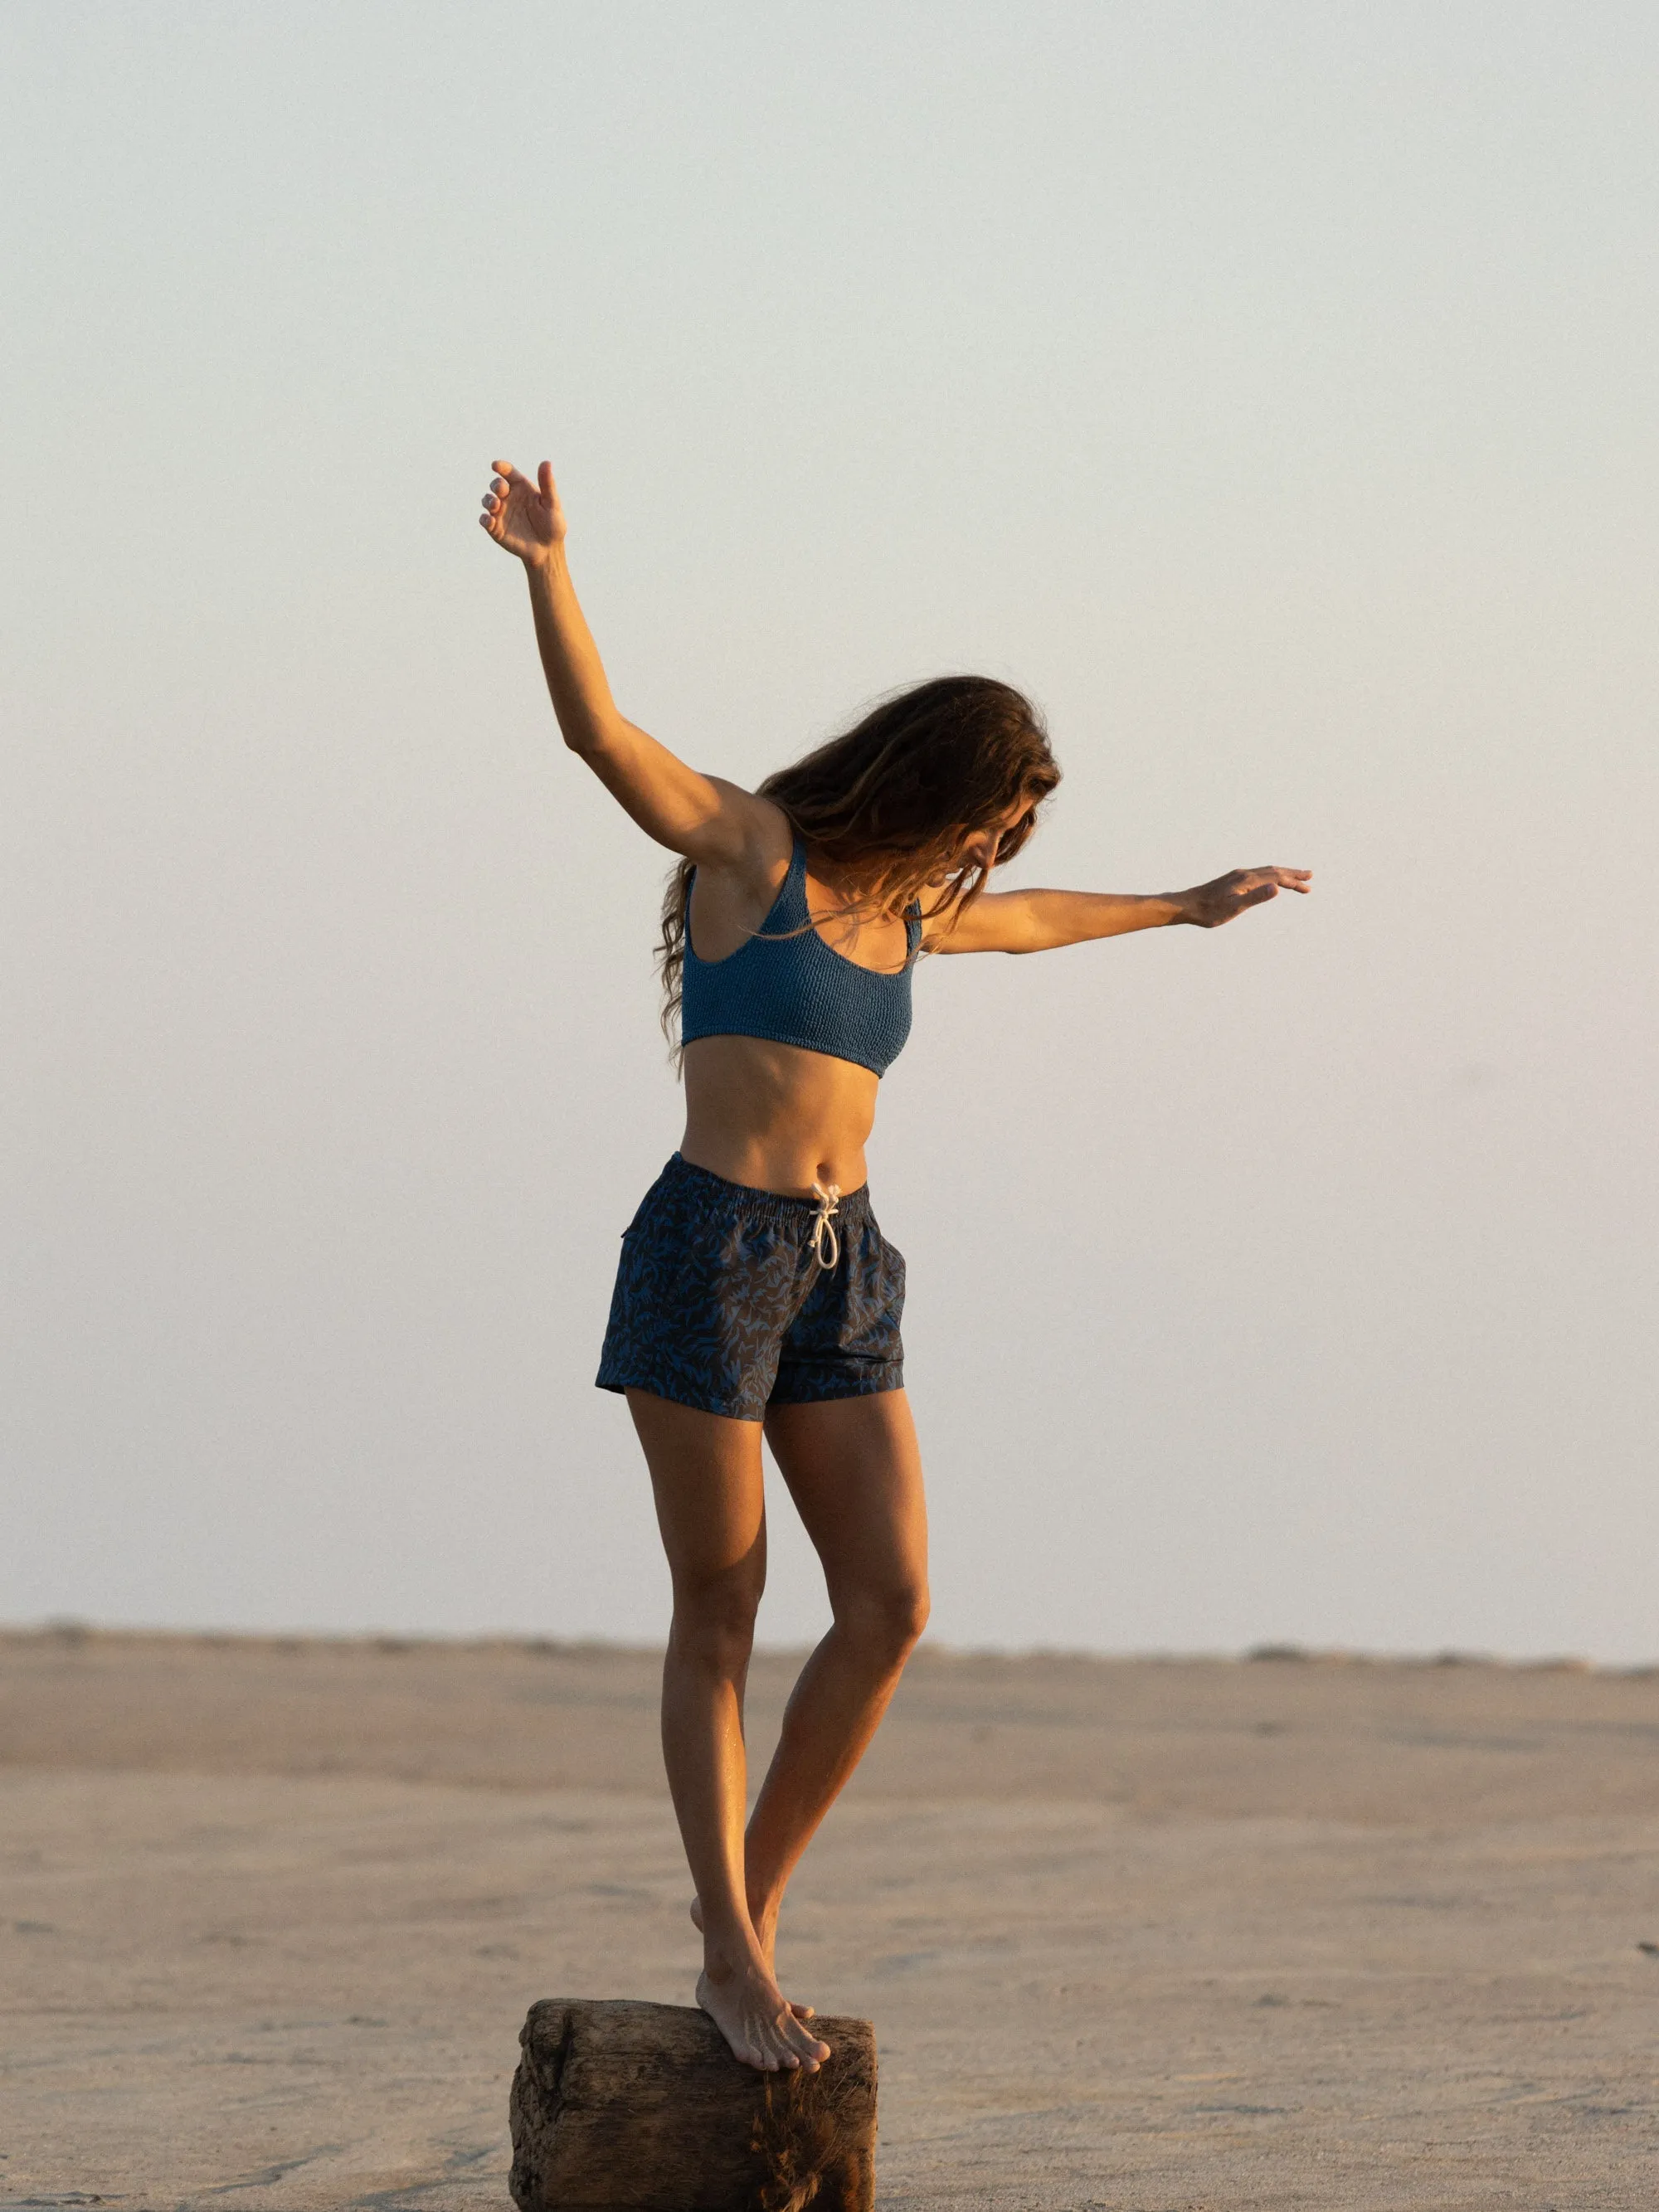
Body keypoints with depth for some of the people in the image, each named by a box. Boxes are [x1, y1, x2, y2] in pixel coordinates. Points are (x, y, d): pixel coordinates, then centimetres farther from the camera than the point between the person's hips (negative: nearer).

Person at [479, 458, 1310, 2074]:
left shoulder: (905, 909, 17)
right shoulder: (748, 841, -4)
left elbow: (1017, 925, 40)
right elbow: (600, 732, -19)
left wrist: (1179, 909, 54)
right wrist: (547, 569, -36)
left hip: (842, 1276, 7)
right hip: (707, 1256, -7)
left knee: (891, 1608, -4)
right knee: (720, 1620, -2)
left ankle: (752, 1884, 12)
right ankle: (734, 1962, 3)